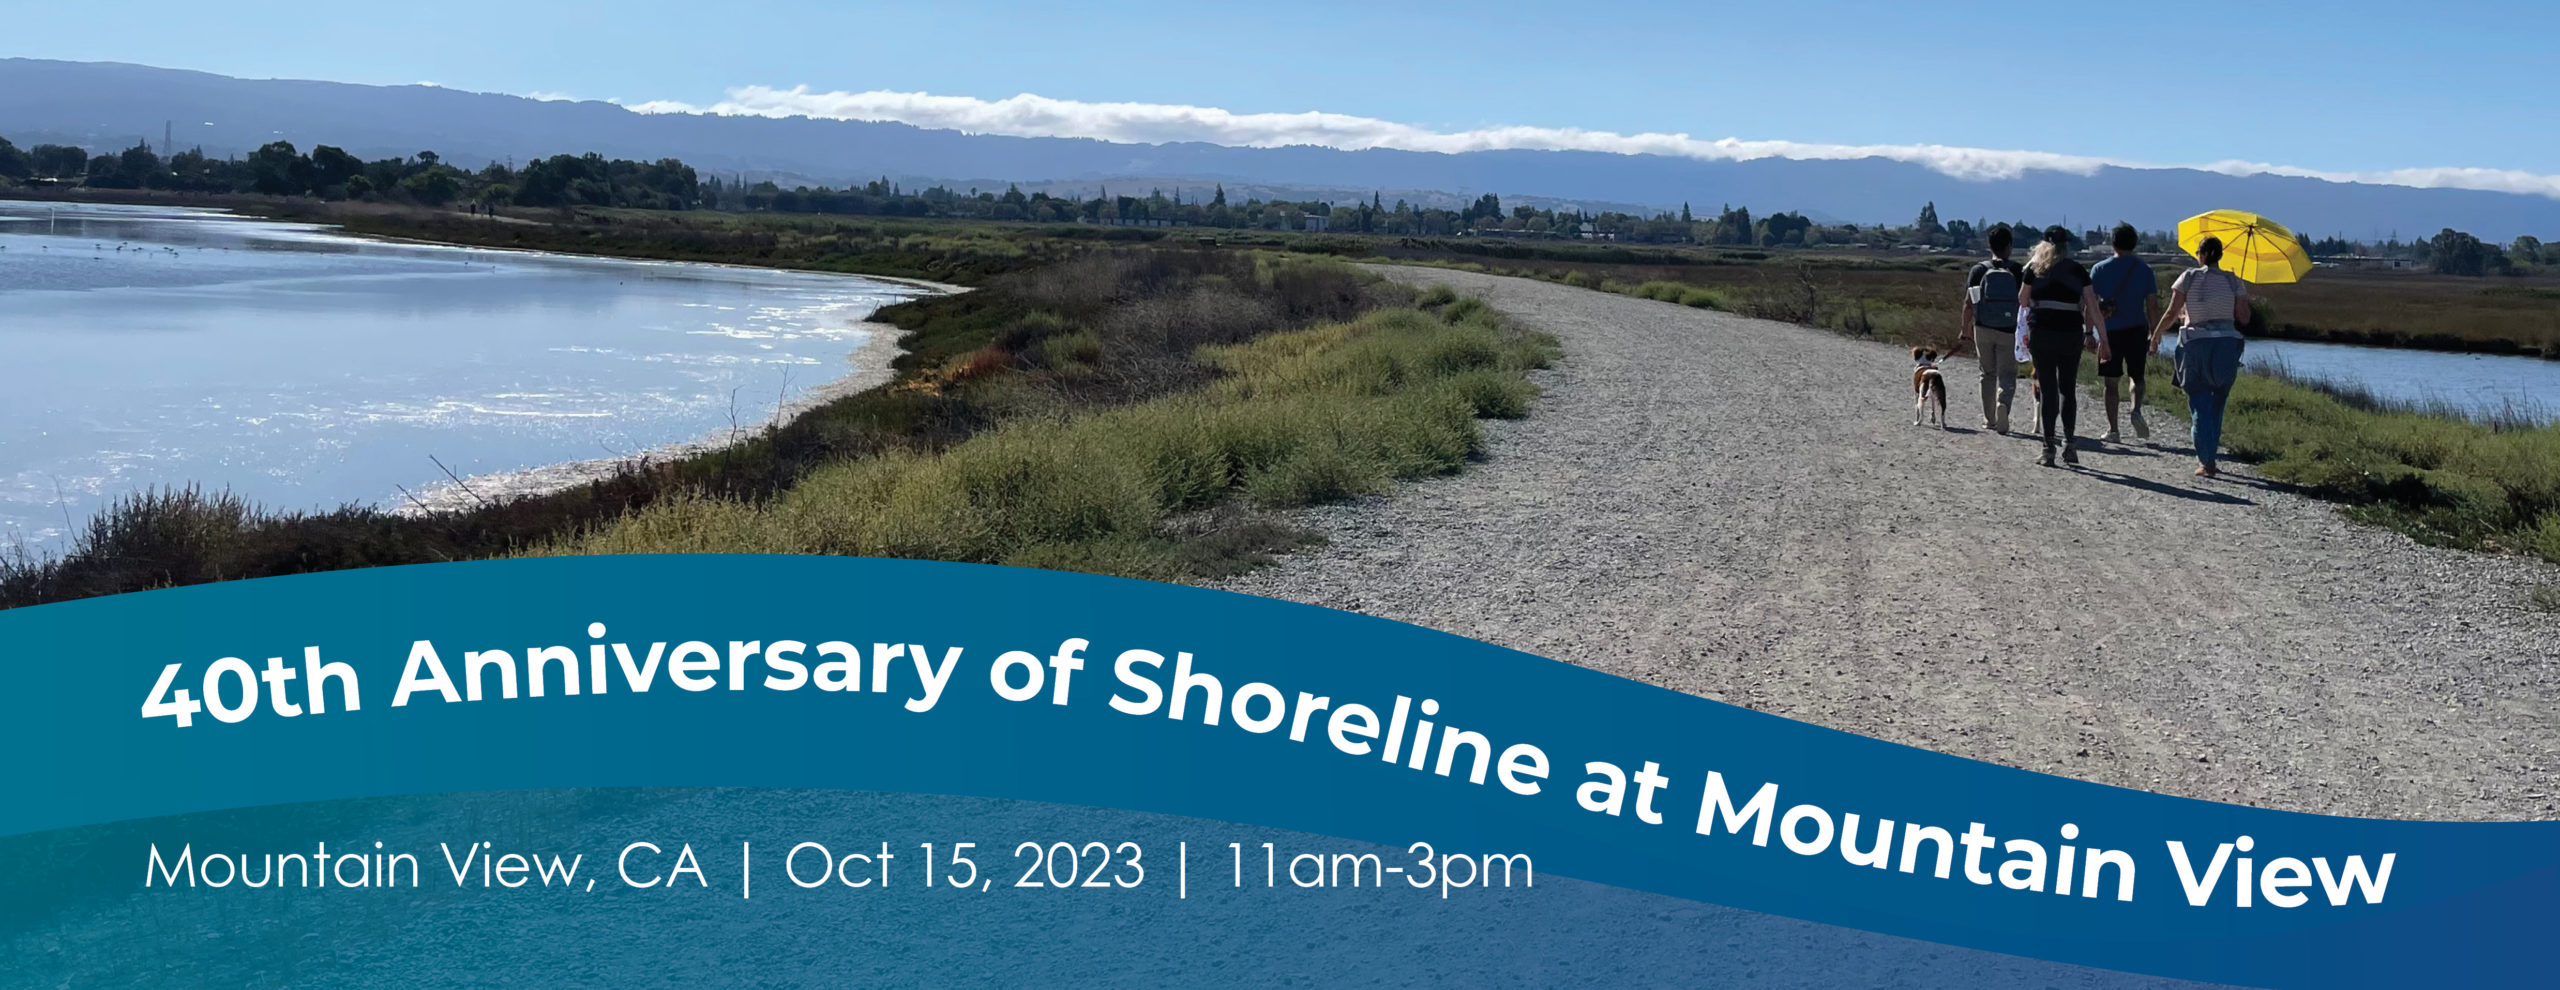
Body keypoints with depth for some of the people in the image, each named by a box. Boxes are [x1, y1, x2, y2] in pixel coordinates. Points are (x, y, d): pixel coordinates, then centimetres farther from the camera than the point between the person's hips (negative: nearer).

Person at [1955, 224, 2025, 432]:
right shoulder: (2017, 271, -4)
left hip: (1983, 329, 2)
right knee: (2007, 375, 5)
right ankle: (2002, 403, -24)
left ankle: (1989, 420, 18)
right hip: (2009, 331, -1)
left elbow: (1968, 303, 0)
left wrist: (1966, 331, 9)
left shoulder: (1978, 270, -1)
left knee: (1988, 374, 15)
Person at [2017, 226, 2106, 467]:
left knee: (2047, 389, 3)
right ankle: (2068, 443, 3)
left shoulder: (2035, 269, 3)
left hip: (2041, 332, -1)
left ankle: (2049, 447, -1)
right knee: (2068, 390, 12)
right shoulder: (2077, 270, 4)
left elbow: (2022, 301, 8)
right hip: (2071, 333, 1)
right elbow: (2093, 307, 2)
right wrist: (2103, 339, 5)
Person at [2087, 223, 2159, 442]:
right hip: (2137, 330, 1)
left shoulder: (2100, 269, 1)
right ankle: (2137, 409, -14)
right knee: (2137, 377, 14)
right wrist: (2154, 335, 7)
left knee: (2111, 382, 5)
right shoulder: (2144, 269, 2)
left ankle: (2113, 430, 4)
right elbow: (2150, 305, 2)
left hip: (2110, 331, -1)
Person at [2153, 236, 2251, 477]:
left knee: (2200, 404, 3)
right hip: (2226, 346, 2)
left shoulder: (2189, 277, -3)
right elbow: (2243, 318, 2)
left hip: (2196, 345, -2)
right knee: (2217, 404, 15)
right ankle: (2208, 458, 18)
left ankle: (2206, 462, -6)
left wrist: (2155, 335, 10)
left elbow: (2171, 313, -5)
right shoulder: (2234, 282, 2)